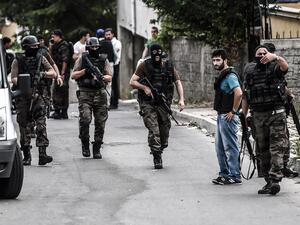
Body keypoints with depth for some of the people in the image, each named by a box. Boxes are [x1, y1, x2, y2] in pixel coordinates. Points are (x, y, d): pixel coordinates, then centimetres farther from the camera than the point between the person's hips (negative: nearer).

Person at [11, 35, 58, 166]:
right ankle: (26, 156, 11)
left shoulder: (41, 59, 9)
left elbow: (54, 74, 8)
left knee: (41, 124, -13)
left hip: (38, 96, 1)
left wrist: (44, 74, -11)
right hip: (23, 97, -1)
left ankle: (42, 154, -18)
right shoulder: (18, 61, 3)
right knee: (24, 126, 3)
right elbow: (13, 78, -3)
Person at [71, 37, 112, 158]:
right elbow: (73, 75, 5)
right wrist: (84, 71, -10)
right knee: (85, 119, -17)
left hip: (100, 93, 2)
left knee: (100, 122, 1)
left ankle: (97, 149, 10)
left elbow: (109, 77, 10)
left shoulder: (103, 59, 10)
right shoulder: (82, 58, 5)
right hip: (85, 93, -2)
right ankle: (85, 144, 3)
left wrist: (102, 77, -11)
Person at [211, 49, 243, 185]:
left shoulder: (230, 76, -16)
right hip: (221, 116, 11)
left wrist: (233, 111, -22)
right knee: (220, 147, 15)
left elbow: (238, 93, -29)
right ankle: (224, 174, 22)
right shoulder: (222, 76, 16)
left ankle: (234, 176, -2)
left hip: (228, 117, -11)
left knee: (230, 147, -6)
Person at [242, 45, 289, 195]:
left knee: (277, 148, -13)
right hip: (258, 115, 5)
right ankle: (268, 181, 13)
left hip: (276, 114, -5)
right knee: (262, 151, 7)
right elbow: (245, 96, 16)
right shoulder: (250, 72, 11)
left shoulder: (275, 68, 0)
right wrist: (243, 115, 10)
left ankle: (275, 179, -20)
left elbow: (285, 66, -24)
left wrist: (275, 57, -43)